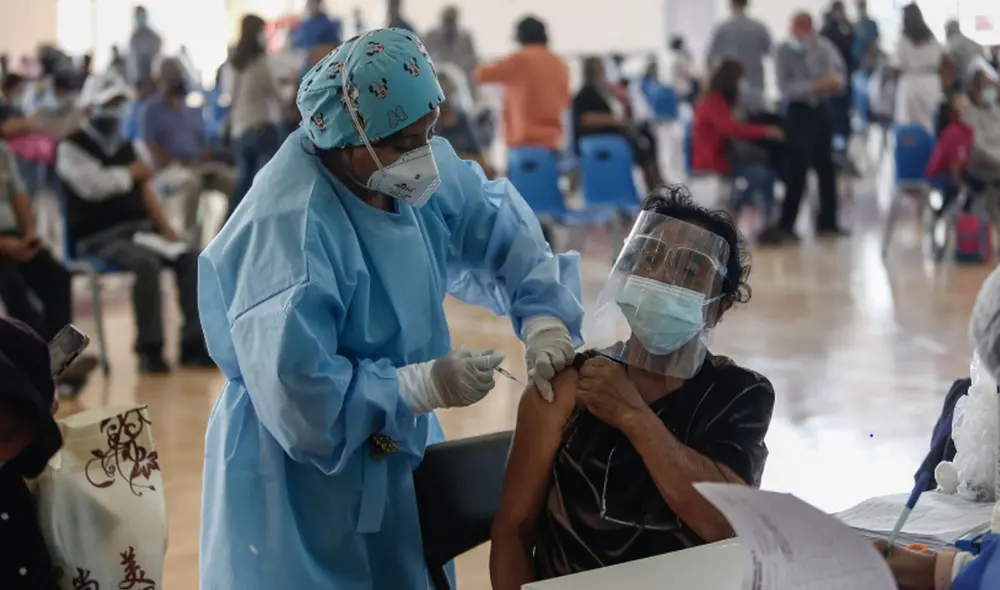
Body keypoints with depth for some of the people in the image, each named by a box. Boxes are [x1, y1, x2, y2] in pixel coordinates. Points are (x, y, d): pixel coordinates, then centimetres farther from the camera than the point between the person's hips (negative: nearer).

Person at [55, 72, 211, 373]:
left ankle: (193, 343, -19)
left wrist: (165, 227, -2)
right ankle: (149, 349, -28)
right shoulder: (71, 148, -2)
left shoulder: (127, 148, 20)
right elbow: (95, 184, -19)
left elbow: (146, 190, 15)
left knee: (189, 259, -17)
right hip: (98, 237, -7)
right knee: (147, 263, -35)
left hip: (139, 228, 7)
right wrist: (132, 172, -2)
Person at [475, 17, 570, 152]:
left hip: (525, 140, -6)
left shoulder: (520, 60, -7)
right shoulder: (560, 63, 11)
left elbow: (482, 75, -4)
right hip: (552, 140, 6)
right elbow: (565, 101, 22)